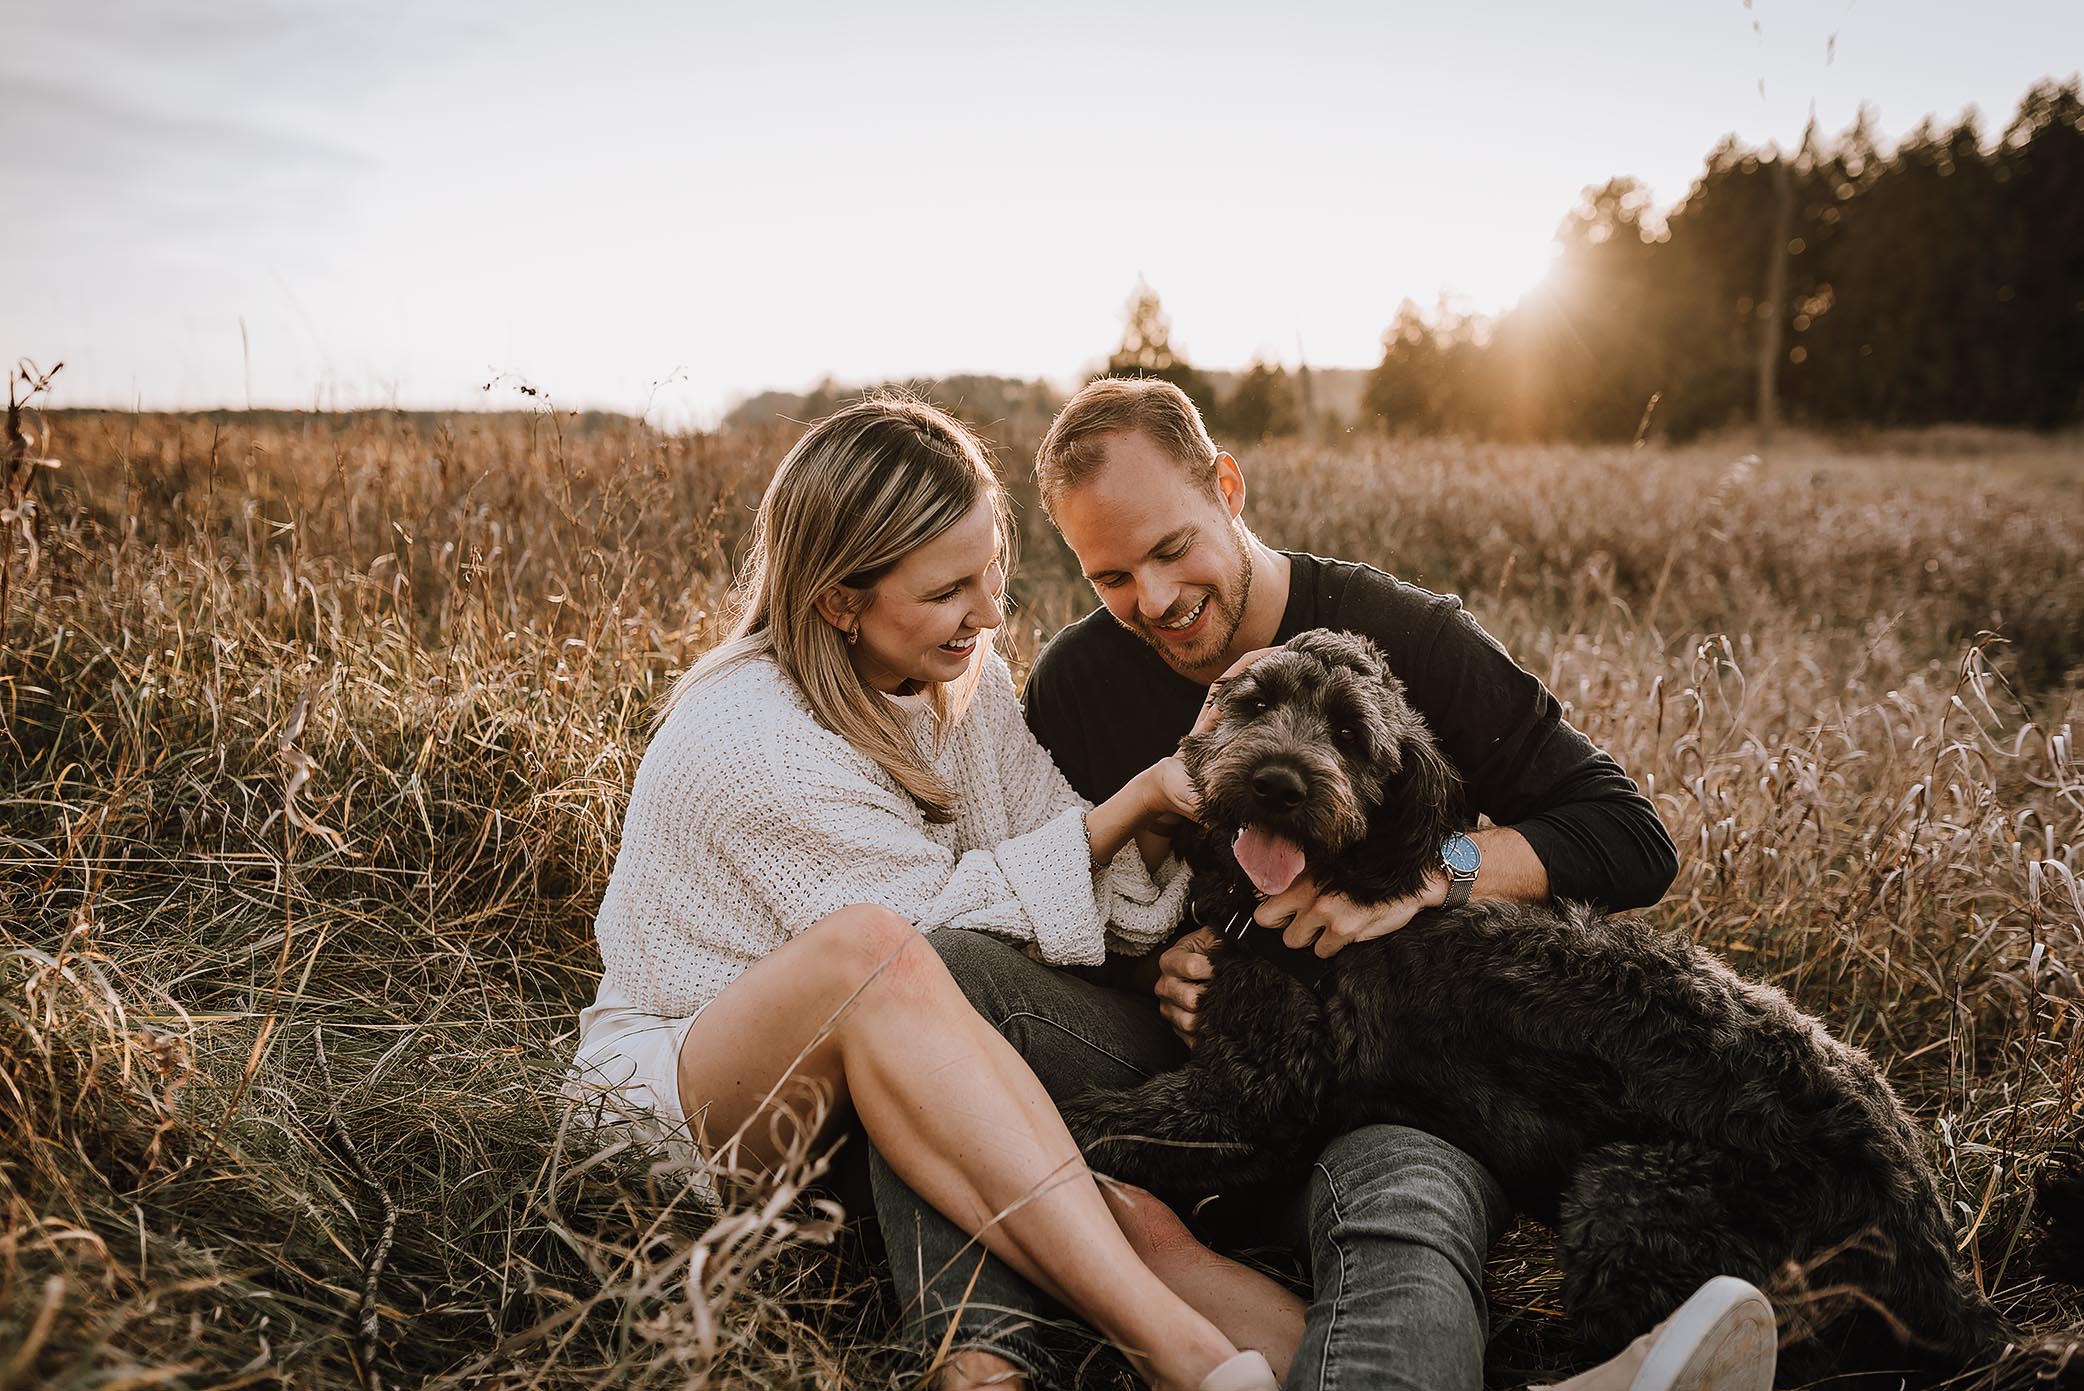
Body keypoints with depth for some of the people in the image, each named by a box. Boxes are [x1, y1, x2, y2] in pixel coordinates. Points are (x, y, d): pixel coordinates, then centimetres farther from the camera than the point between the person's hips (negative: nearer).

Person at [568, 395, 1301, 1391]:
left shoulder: (962, 676, 1)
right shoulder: (749, 743, -22)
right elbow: (933, 922, -20)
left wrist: (1156, 819, -24)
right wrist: (1130, 805, -20)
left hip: (885, 1076, 7)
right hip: (682, 1073, -6)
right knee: (867, 946, -38)